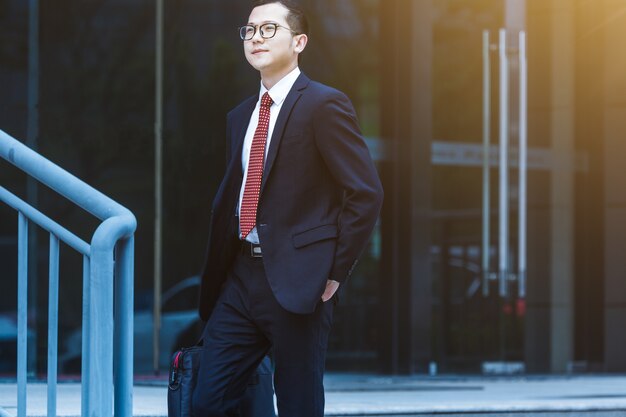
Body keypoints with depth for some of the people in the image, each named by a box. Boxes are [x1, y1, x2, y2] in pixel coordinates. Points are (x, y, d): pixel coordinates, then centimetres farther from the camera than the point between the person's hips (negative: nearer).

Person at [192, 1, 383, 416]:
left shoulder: (324, 105, -7)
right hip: (242, 277, 7)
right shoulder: (241, 116, 16)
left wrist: (336, 271, -10)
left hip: (296, 282, -7)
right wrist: (217, 274, 13)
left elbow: (367, 192, -11)